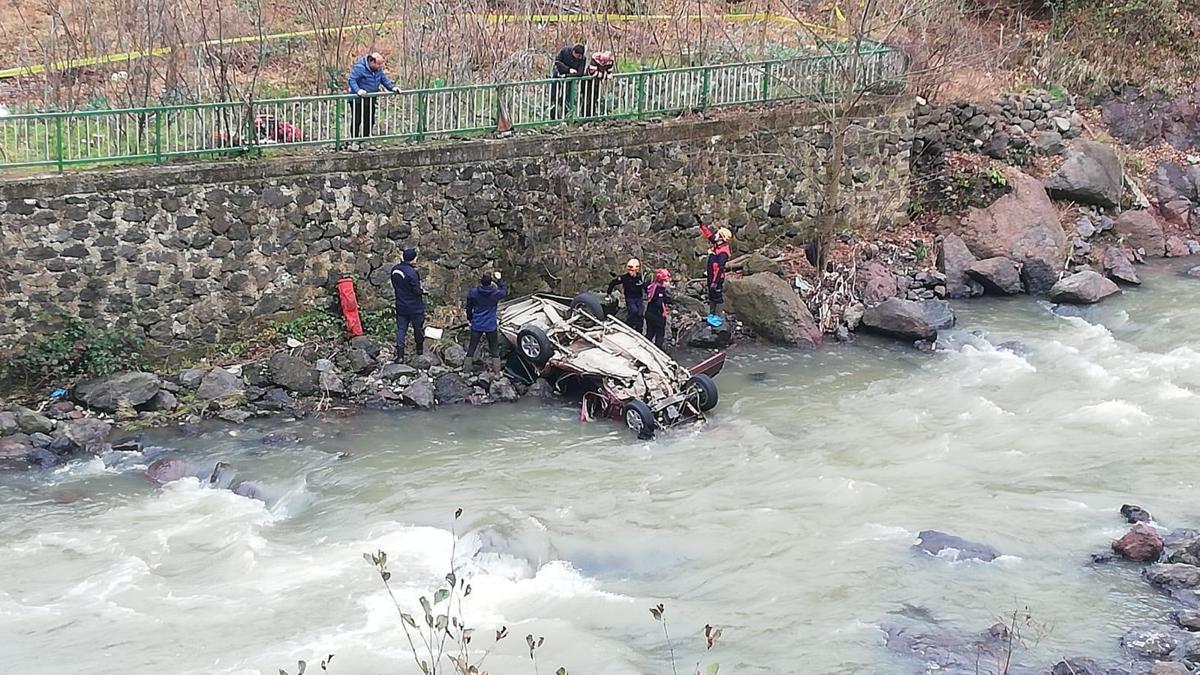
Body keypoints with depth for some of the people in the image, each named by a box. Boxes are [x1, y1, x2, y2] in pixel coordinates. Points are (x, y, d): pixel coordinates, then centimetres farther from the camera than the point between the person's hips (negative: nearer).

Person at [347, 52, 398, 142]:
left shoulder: (378, 69, 2)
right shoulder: (360, 67, -22)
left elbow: (384, 79, 14)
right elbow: (351, 80, -22)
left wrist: (392, 87, -1)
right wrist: (358, 90, -37)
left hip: (371, 99, 7)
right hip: (359, 99, -7)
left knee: (370, 120, 13)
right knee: (357, 120, -4)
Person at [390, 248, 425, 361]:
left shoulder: (395, 269, 0)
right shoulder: (412, 273, -23)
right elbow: (417, 290, -21)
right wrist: (422, 292, -1)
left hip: (401, 306, 5)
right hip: (414, 307, -5)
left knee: (401, 329, 5)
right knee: (418, 328, 15)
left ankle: (399, 355, -2)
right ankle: (420, 349, 32)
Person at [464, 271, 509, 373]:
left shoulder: (473, 292, -10)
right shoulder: (495, 293, -14)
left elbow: (468, 308, 3)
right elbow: (505, 291, 9)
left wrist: (470, 319, 19)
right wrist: (499, 280, 16)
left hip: (476, 325, 1)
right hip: (491, 326, -1)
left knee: (471, 349, 13)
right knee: (494, 351, 11)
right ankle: (497, 372, 14)